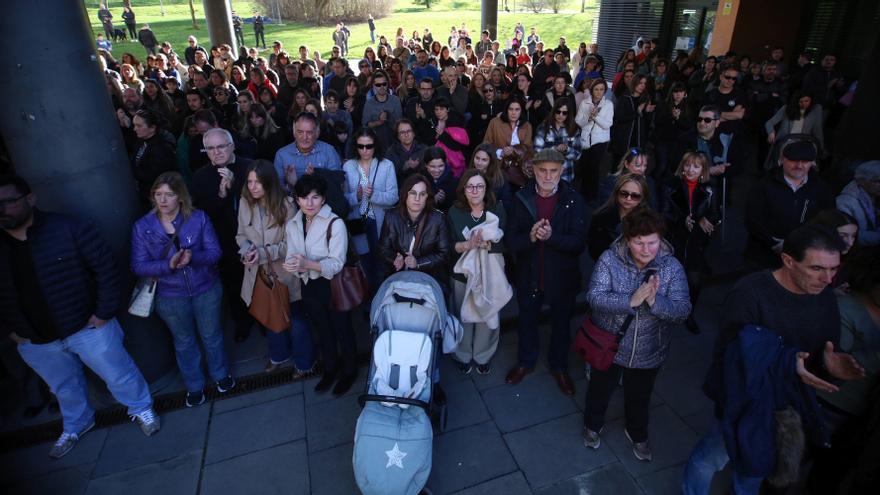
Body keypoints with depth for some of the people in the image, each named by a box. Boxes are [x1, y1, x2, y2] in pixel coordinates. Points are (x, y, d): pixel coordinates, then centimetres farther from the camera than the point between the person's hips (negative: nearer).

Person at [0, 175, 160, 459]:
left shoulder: (68, 228, -19)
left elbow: (106, 266, -15)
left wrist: (105, 311, -16)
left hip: (87, 327, -4)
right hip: (34, 341, 5)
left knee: (118, 375, 12)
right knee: (64, 388, 26)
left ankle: (141, 409, 39)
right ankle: (76, 426, 52)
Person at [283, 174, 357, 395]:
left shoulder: (335, 224, -19)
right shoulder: (292, 225, 0)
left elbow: (337, 263, -21)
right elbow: (292, 257, 2)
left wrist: (308, 264, -34)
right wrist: (292, 265, -22)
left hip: (333, 286, -5)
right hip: (310, 287, 5)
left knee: (342, 329, 11)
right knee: (322, 330, 22)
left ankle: (349, 372, 35)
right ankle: (330, 369, 44)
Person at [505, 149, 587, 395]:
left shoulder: (573, 200, -13)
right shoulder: (522, 198, -8)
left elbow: (579, 243, -18)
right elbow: (512, 240, -10)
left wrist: (552, 236, -33)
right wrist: (531, 237, -31)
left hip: (562, 276, -1)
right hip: (529, 274, 1)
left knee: (561, 323, 19)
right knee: (527, 320, 20)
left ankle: (559, 367, 43)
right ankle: (525, 361, 45)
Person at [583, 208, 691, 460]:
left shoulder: (672, 267, -15)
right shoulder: (609, 259, -20)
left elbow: (682, 311, -19)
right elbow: (594, 297, -26)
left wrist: (655, 301, -38)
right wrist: (631, 301, -39)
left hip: (648, 351, 1)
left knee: (639, 397, 24)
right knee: (600, 389, 23)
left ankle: (637, 434, 55)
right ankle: (593, 426, 53)